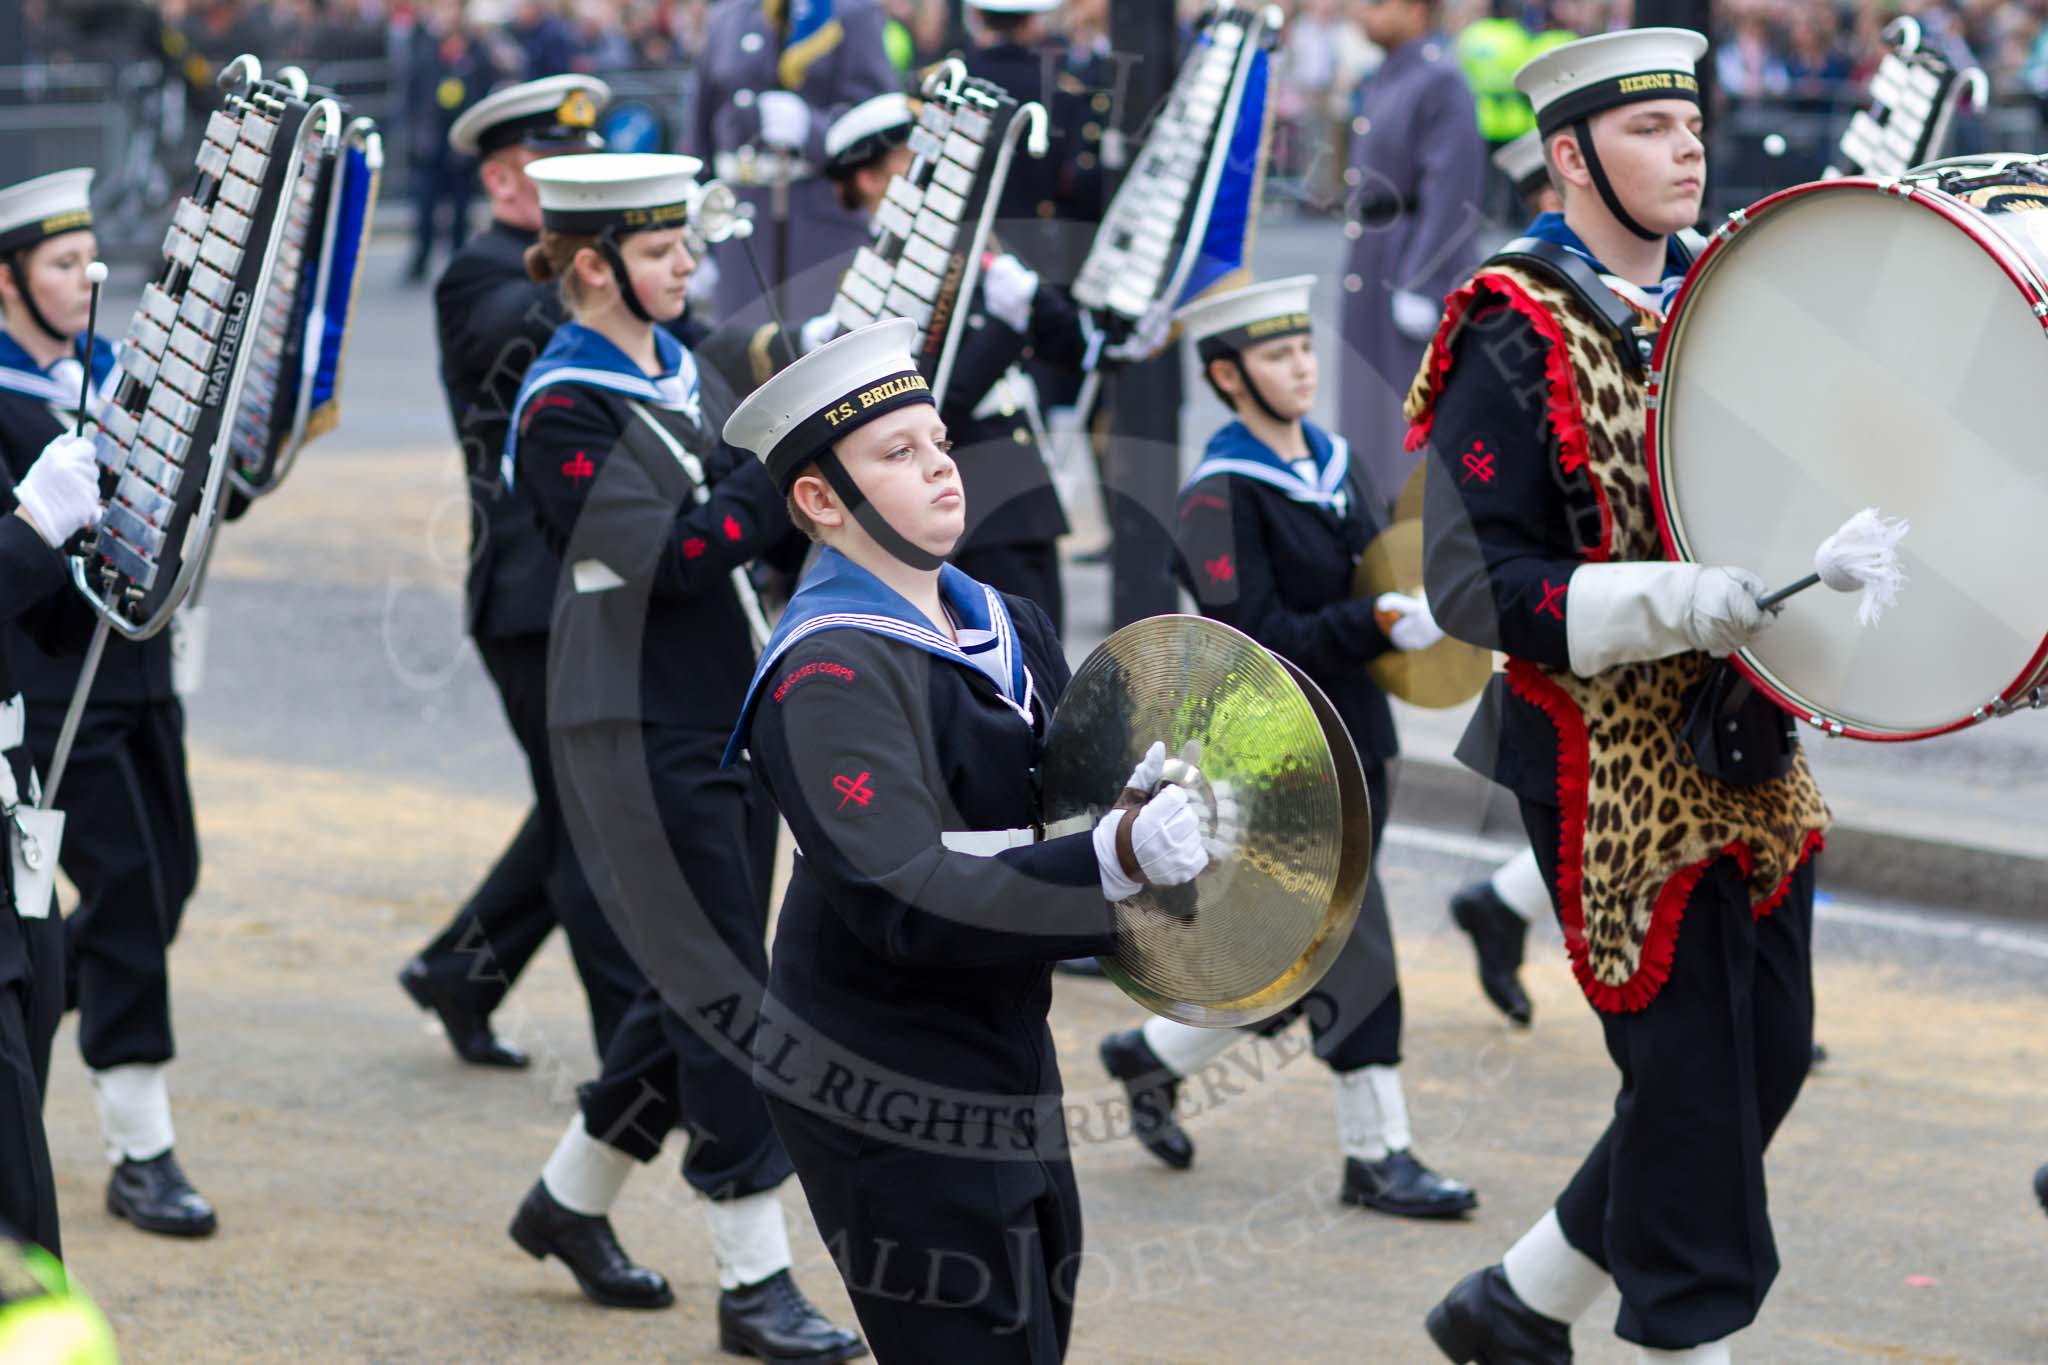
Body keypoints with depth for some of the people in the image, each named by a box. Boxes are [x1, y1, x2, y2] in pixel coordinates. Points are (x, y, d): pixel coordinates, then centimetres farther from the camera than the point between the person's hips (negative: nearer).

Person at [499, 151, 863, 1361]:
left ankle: (569, 1204, 33)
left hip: (729, 717, 9)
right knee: (728, 996, -8)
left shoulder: (680, 368, 12)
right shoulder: (563, 413, -14)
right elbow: (669, 556, -23)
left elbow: (741, 510, 15)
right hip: (640, 739, -9)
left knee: (699, 988, 15)